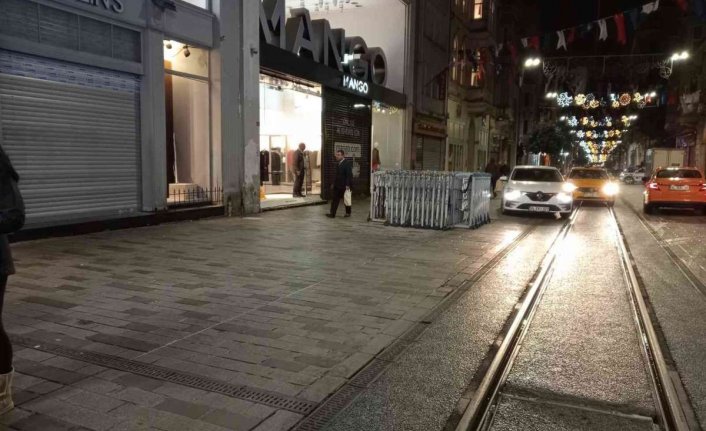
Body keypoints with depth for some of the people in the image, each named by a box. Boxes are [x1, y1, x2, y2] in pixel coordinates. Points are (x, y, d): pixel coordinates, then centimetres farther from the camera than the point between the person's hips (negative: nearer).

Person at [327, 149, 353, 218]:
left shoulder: (347, 163, -12)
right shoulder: (337, 163, 12)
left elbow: (349, 175, -17)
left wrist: (347, 185, -22)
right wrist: (334, 183, 15)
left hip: (344, 186, -7)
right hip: (337, 185, 7)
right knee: (334, 199, 0)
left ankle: (348, 213, 23)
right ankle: (332, 213, 1)